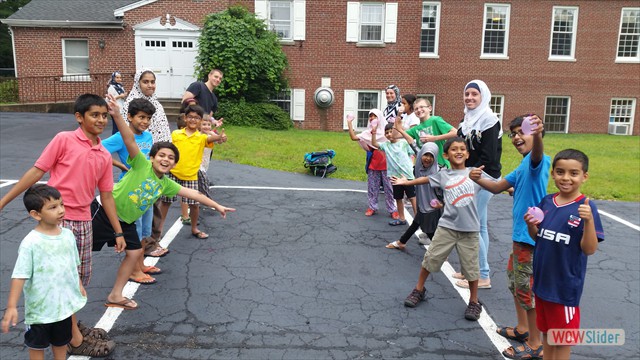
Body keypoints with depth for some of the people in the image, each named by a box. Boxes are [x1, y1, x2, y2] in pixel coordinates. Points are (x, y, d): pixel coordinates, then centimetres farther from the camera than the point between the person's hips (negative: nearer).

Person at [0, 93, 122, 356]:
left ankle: (69, 324, 36)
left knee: (81, 278, 15)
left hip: (84, 222, 6)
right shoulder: (64, 140, -8)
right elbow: (36, 172, -7)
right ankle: (75, 340, 11)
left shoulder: (105, 156, 7)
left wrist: (118, 232, 12)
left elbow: (106, 196, 11)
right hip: (58, 220, -6)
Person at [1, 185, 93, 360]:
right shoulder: (30, 242, -22)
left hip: (65, 303, 5)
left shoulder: (68, 235, -4)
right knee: (37, 344, 16)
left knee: (61, 341, 23)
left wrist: (79, 285, 18)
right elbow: (20, 275, -22)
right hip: (40, 307, -5)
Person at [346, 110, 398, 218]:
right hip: (373, 163, 3)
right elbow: (354, 137, -5)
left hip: (386, 163, -3)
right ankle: (372, 207, 22)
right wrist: (349, 123, -7)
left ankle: (392, 209, 11)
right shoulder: (368, 132, 4)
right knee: (372, 187, 9)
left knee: (389, 187, 3)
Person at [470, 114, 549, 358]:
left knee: (527, 289, 0)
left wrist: (537, 134, -64)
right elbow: (497, 187, 17)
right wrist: (477, 179, -2)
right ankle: (522, 329, 39)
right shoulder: (523, 167, 13)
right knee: (514, 281, 22)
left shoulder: (537, 162, -17)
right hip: (520, 234, 10)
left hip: (530, 236, -10)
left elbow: (537, 155, -43)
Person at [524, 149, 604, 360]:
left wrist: (589, 220, -33)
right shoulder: (546, 202, 0)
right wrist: (531, 225, -11)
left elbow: (590, 249, -18)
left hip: (566, 285, -5)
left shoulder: (586, 207, -15)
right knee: (546, 330, 20)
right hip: (542, 280, 5)